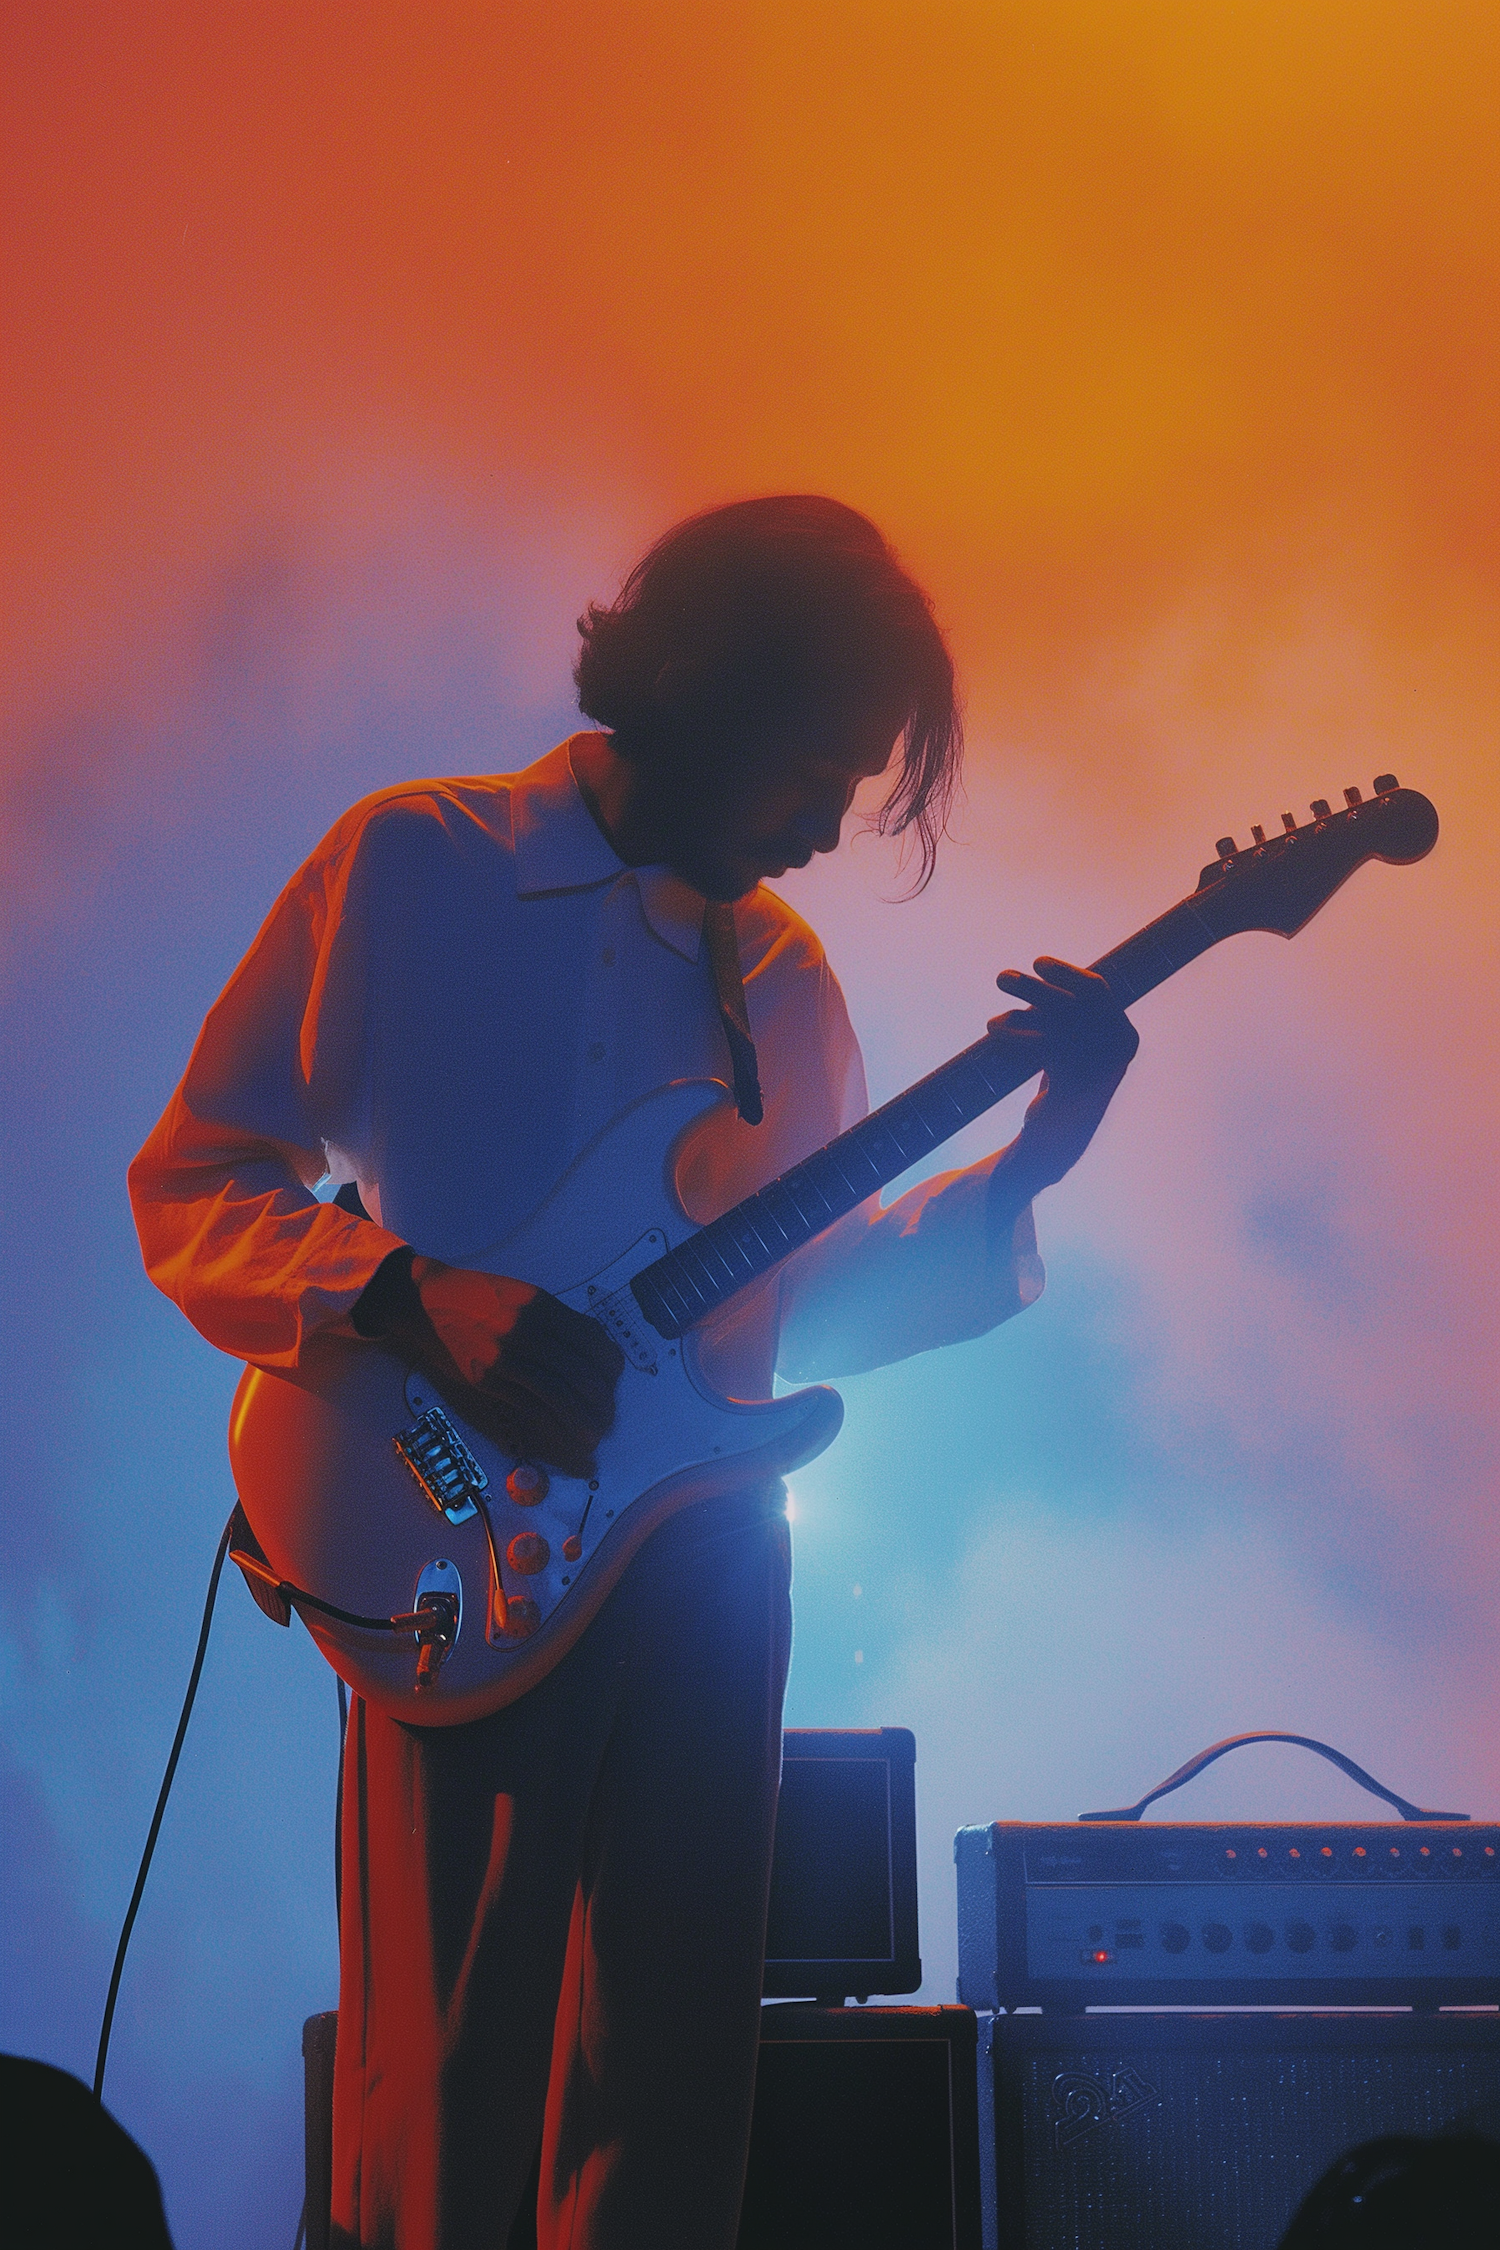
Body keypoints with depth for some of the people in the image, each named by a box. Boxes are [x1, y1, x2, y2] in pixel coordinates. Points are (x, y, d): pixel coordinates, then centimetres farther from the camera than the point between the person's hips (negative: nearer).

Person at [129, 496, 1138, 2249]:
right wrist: (412, 1299, -17)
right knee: (447, 2091, -4)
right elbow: (191, 1183, -1)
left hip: (704, 1554, 5)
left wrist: (1027, 1159, 1)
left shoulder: (781, 969, 14)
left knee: (671, 2096, 8)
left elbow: (814, 1296, 14)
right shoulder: (411, 864, -1)